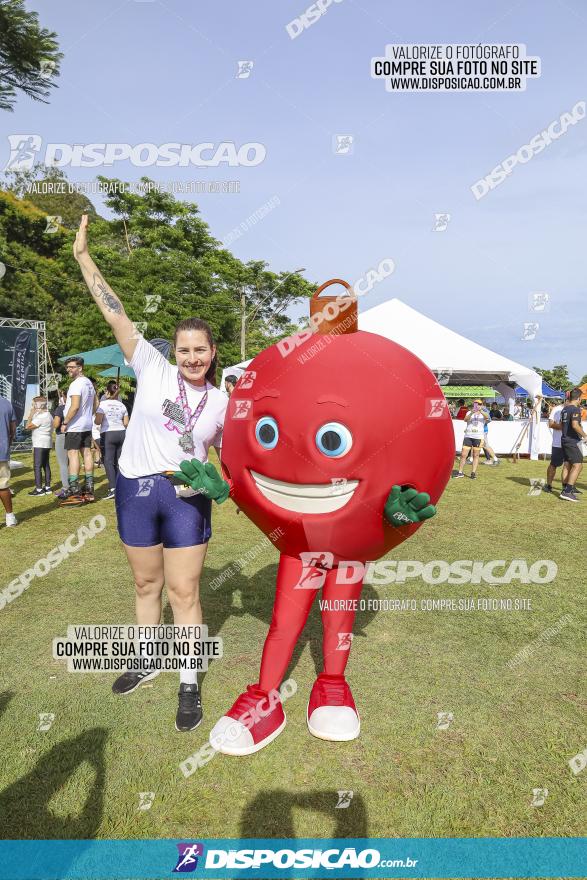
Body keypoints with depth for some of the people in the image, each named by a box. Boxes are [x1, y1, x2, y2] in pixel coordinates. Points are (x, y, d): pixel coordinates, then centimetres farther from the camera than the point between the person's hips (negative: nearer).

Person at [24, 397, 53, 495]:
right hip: (46, 444, 10)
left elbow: (27, 427, -15)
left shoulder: (41, 417, -17)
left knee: (37, 466, -7)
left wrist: (31, 414, -9)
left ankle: (39, 489, -8)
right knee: (46, 465, 12)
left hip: (40, 444, -10)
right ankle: (47, 487, 16)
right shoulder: (48, 415, 14)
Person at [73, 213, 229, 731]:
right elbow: (116, 315, -5)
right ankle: (148, 660, 38)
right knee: (147, 583, 16)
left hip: (187, 497, 0)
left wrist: (220, 482, -7)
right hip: (136, 489, 1)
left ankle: (190, 685, 17)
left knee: (184, 592, 3)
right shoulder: (153, 369, -2)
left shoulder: (222, 401, 4)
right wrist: (84, 257, -7)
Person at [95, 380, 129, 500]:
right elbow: (126, 423, 8)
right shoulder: (122, 405, 9)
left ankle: (113, 488, -17)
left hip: (108, 434, -5)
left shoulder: (103, 404, -5)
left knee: (108, 461, -5)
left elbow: (98, 421, -11)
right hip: (121, 433, 5)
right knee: (118, 461, 10)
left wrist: (95, 418, 11)